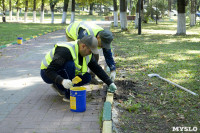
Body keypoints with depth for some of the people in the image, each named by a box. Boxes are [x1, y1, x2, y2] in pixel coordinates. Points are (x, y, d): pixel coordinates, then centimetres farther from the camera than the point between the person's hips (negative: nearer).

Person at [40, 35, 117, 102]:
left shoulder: (87, 53, -7)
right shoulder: (65, 51, -33)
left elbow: (97, 68, 2)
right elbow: (49, 71, -36)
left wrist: (109, 83, -2)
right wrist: (62, 81, -52)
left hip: (64, 73, 8)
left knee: (87, 77, -11)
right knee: (70, 64, -35)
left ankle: (59, 87, 1)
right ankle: (69, 96, -23)